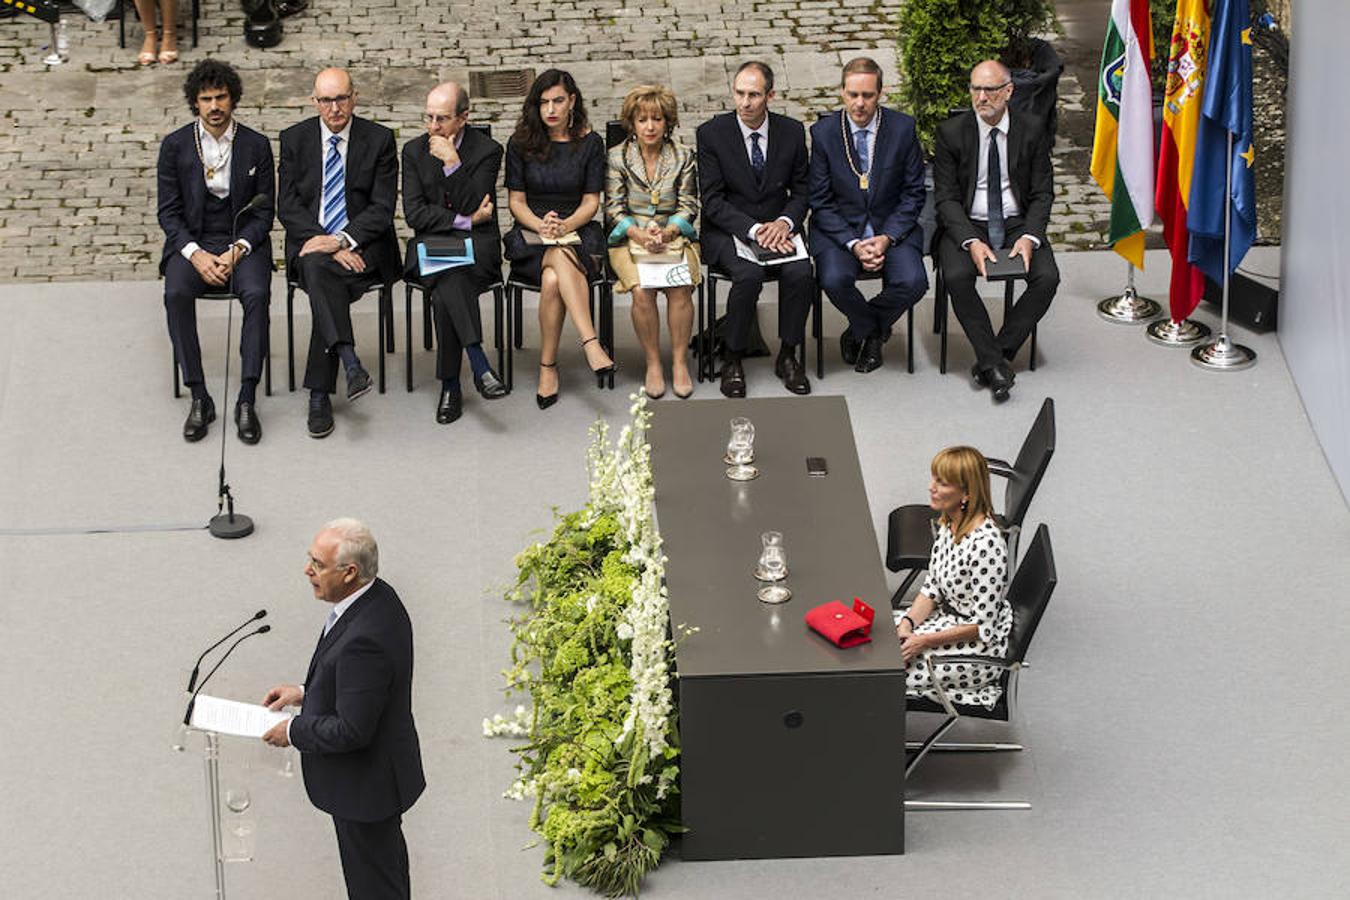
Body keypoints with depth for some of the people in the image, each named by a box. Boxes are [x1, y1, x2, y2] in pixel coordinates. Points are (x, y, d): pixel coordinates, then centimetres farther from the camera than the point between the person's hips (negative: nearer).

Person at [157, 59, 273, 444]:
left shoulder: (256, 146, 2)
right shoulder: (175, 146, 2)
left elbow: (264, 212, 3)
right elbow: (168, 212, 1)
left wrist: (238, 250, -14)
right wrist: (196, 254, -15)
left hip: (243, 242, 0)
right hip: (191, 242, 0)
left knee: (257, 294, -31)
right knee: (176, 294, -31)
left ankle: (247, 400, -28)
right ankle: (199, 398, -25)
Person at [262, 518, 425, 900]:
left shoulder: (363, 638, -36)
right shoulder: (380, 597, -6)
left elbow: (351, 731, -31)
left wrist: (294, 731, -16)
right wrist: (305, 692, 4)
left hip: (365, 787, -10)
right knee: (388, 859, 30)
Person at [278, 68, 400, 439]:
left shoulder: (379, 139, 2)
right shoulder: (295, 139, 7)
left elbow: (382, 209, -3)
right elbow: (288, 206, 1)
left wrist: (341, 240, -19)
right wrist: (325, 243, -15)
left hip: (362, 245, -1)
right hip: (310, 242, 1)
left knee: (322, 275, -32)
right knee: (317, 267, -35)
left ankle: (319, 394, -30)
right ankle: (351, 364, -48)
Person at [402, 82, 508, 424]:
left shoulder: (487, 151, 0)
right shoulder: (414, 151, 8)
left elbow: (476, 210, -12)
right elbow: (414, 213, -1)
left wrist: (454, 164, -18)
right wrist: (466, 220, -10)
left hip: (476, 246, -1)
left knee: (446, 288, -35)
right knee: (449, 281, -35)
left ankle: (450, 384, -33)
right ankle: (479, 366, -39)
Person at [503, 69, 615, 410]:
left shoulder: (589, 143, 5)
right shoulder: (521, 143, 6)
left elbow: (591, 201, 3)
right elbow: (516, 201, 6)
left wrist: (565, 225, -17)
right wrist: (541, 226, -15)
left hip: (577, 231, 0)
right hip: (531, 235, 0)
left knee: (553, 279, -36)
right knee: (562, 258, -38)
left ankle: (548, 367, -35)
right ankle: (591, 342, -49)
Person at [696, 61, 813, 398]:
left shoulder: (792, 132, 1)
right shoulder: (712, 133, -7)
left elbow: (801, 191, 8)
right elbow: (712, 201, -9)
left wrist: (785, 222, -14)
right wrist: (754, 230, -21)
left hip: (778, 227, 3)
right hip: (728, 230, -2)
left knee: (801, 272, -27)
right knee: (749, 274, -32)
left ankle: (788, 356, -7)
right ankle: (732, 360, -14)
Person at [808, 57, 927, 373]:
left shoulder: (902, 128, -4)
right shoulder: (823, 132, -5)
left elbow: (914, 193, 1)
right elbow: (820, 201, -3)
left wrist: (887, 238, -13)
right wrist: (853, 244, -16)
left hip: (891, 227, 1)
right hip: (839, 228, -1)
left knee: (913, 282, -26)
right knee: (834, 280, -30)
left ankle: (861, 329, 6)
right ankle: (872, 331, 3)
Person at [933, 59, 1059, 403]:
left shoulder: (1032, 128, -1)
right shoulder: (951, 132, -4)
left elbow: (1042, 193, 2)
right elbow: (946, 197, -6)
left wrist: (1029, 237, -16)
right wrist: (971, 242, -21)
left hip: (1018, 224, 1)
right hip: (967, 226, -1)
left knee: (1047, 277, -24)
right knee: (957, 277, -30)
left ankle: (995, 356, -14)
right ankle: (994, 362, -21)